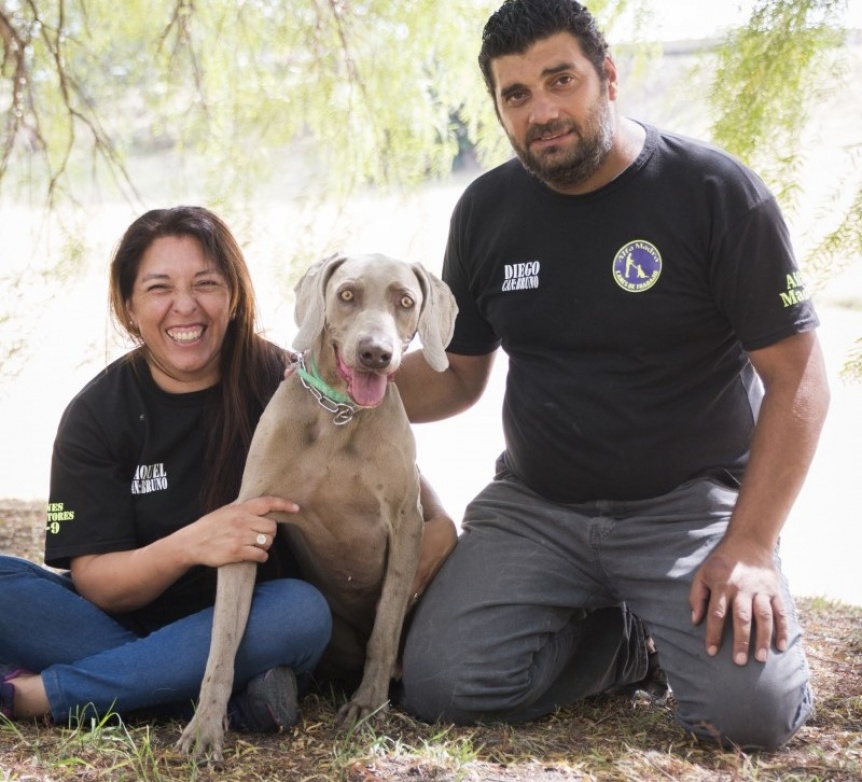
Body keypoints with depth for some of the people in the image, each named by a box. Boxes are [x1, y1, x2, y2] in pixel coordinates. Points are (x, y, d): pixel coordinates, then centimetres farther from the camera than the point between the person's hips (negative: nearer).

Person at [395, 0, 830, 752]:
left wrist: (750, 545, -18)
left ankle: (679, 628, 10)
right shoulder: (485, 211, 3)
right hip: (536, 506, 4)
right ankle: (634, 644, 9)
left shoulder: (715, 192, -11)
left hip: (689, 501, -3)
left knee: (751, 708, -25)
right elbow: (456, 374, 13)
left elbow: (797, 379, -10)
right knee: (438, 686, -16)